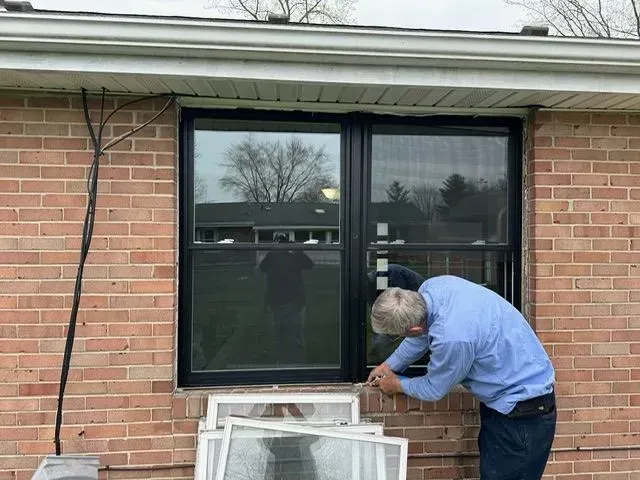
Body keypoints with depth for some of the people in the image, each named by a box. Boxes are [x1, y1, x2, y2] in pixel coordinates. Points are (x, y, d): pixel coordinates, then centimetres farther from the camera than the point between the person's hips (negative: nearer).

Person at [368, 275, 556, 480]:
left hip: (524, 413, -9)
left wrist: (397, 385, 5)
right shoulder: (432, 287, -13)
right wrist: (389, 365, 19)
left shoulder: (451, 336, -36)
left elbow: (434, 390, -13)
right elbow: (420, 337, 11)